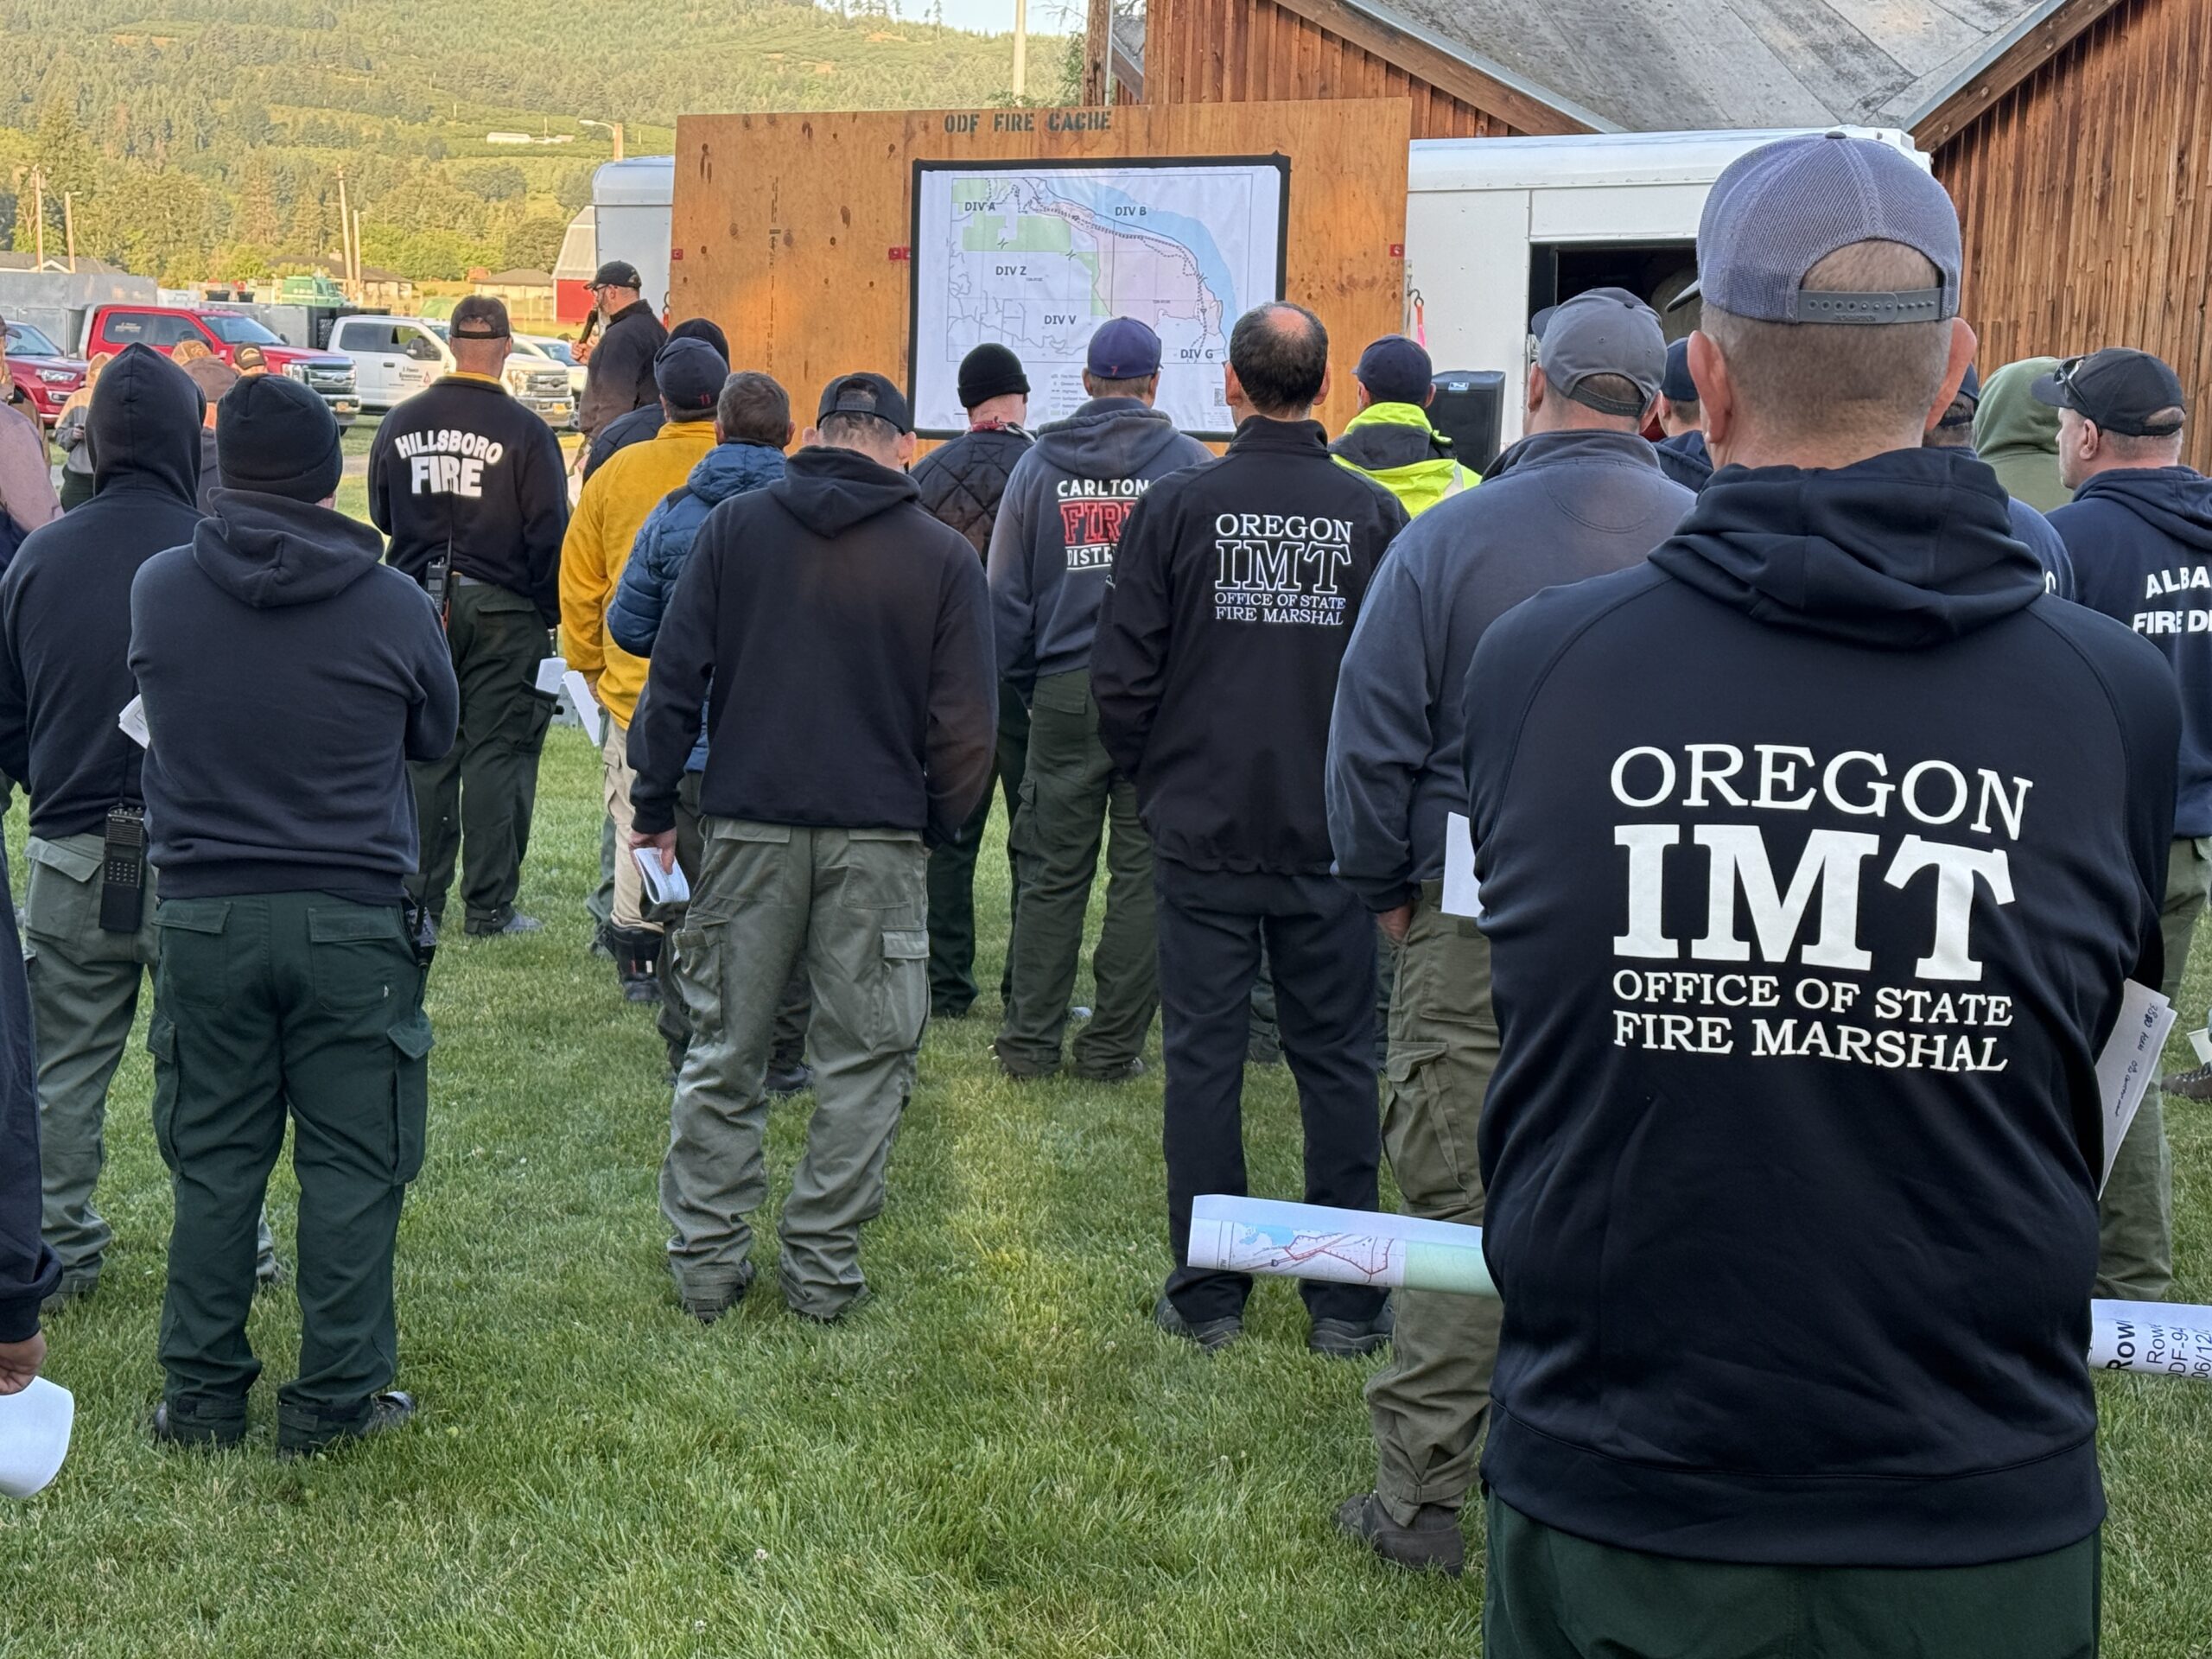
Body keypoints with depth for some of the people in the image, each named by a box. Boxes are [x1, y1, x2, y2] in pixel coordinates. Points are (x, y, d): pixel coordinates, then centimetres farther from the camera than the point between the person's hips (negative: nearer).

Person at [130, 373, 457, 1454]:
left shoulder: (159, 589, -5)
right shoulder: (393, 605, -9)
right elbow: (435, 738, 7)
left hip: (203, 917, 2)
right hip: (351, 920, -2)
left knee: (213, 1163, 13)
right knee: (350, 1165, 8)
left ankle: (200, 1397, 20)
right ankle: (335, 1398, 14)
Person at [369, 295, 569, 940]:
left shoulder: (400, 423, 3)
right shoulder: (525, 431, -10)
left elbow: (381, 515, 14)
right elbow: (549, 533, -8)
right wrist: (549, 613, 2)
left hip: (418, 603, 4)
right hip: (501, 610, -4)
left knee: (423, 753, 11)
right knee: (497, 753, 1)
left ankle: (418, 901, 15)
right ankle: (490, 907, 4)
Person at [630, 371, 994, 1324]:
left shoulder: (734, 527, 4)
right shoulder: (943, 556, 0)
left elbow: (675, 676, 1)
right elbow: (966, 725, -3)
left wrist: (655, 806, 8)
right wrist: (938, 823, 12)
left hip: (748, 823, 2)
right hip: (878, 836, -1)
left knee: (723, 1053, 11)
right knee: (863, 1062, 9)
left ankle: (706, 1262, 15)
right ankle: (823, 1269, 12)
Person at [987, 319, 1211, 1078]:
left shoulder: (1037, 464, 6)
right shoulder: (1188, 462, -1)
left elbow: (1004, 591, 8)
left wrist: (1024, 685, 16)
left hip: (1063, 694, 2)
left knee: (1052, 874, 10)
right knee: (1144, 873, 5)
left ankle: (1029, 1039, 12)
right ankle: (1113, 1045, 9)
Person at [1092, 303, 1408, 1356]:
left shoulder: (1176, 507, -6)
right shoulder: (1374, 515, -3)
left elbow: (1123, 677, -5)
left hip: (1203, 833, -1)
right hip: (1332, 837, 1)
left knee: (1203, 1056, 7)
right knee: (1337, 1059, 9)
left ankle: (1206, 1295, 14)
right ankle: (1347, 1303, 15)